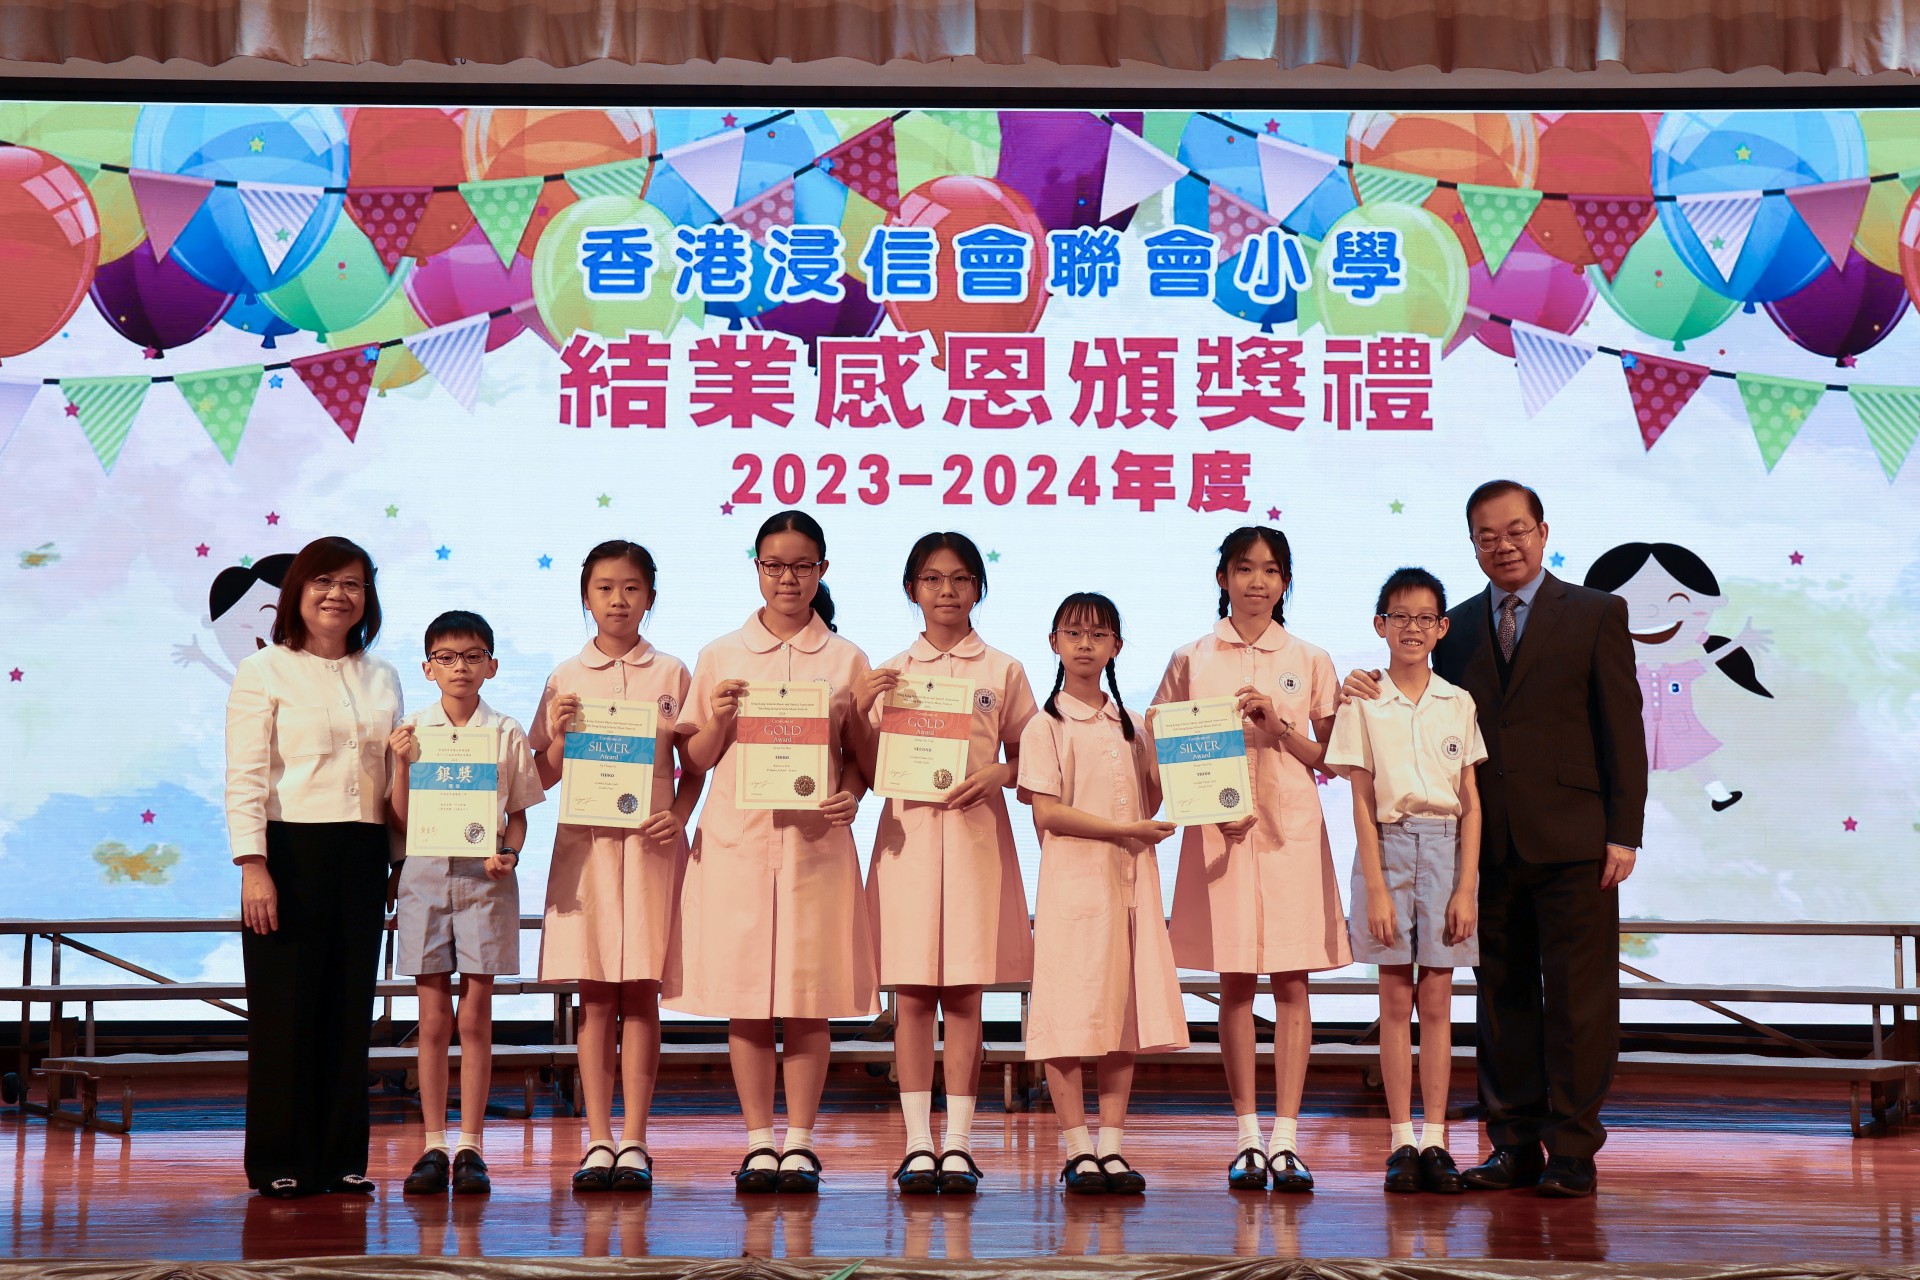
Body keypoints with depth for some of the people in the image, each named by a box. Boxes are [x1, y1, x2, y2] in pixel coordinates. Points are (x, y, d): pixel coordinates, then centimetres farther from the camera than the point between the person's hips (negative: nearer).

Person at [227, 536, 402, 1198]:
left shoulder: (382, 678, 15)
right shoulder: (264, 671, 0)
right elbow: (244, 777, -6)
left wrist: (397, 864, 13)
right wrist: (253, 866, -15)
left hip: (362, 854, 5)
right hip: (291, 850, -4)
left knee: (350, 1007, 6)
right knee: (285, 1008, -1)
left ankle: (341, 1158, 14)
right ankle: (279, 1163, 8)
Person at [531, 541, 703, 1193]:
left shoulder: (671, 674, 6)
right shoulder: (566, 677, 8)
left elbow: (694, 768, 9)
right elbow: (543, 776, 10)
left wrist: (677, 815, -8)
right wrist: (561, 735, -8)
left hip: (651, 844, -1)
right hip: (585, 841, 1)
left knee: (640, 993, 0)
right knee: (596, 997, 2)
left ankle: (633, 1142, 6)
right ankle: (599, 1141, 8)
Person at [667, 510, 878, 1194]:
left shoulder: (846, 659, 8)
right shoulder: (720, 656, 9)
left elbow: (860, 754, 9)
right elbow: (697, 759, 9)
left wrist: (851, 797, -10)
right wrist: (720, 718, -10)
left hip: (815, 839, 0)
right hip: (737, 837, 1)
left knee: (810, 993, 1)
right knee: (743, 994, 1)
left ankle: (799, 1140, 12)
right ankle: (759, 1142, 12)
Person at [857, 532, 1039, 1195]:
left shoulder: (1003, 671, 7)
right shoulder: (890, 674, 9)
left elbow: (1025, 759, 9)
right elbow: (869, 771, 7)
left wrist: (997, 775, -11)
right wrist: (859, 710, -8)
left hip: (976, 835, -1)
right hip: (907, 831, 1)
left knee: (964, 995, 1)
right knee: (911, 994, 0)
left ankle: (957, 1142, 7)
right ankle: (918, 1143, 6)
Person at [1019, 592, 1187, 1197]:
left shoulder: (1131, 725, 15)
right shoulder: (1047, 725, -1)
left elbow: (1151, 803, 15)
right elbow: (1046, 813, -10)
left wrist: (1159, 748, 2)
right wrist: (1124, 830, -13)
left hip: (1131, 880, 5)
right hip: (1073, 880, -5)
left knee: (1124, 1012, 4)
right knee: (1069, 1014, -5)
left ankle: (1112, 1146, 11)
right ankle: (1077, 1151, 3)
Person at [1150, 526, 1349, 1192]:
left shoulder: (1310, 661, 8)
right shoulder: (1191, 659, 6)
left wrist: (1279, 727, -8)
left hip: (1293, 830, 0)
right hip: (1218, 832, 0)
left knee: (1291, 983, -1)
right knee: (1234, 982, 2)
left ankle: (1286, 1139, 3)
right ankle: (1248, 1137, 10)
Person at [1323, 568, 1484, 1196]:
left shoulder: (1459, 704, 6)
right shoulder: (1363, 704, 1)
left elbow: (1471, 802, 5)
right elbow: (1363, 802, -2)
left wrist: (1466, 887, -3)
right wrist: (1376, 888, -8)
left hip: (1447, 848, 1)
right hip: (1387, 847, -1)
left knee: (1436, 1001, 3)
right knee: (1395, 1001, 2)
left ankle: (1435, 1140, 7)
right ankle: (1401, 1142, 7)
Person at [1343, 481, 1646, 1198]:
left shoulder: (1596, 614, 3)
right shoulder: (1457, 627, 14)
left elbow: (1623, 730, -2)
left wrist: (1623, 833, -9)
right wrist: (1380, 700, -6)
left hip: (1572, 842, -4)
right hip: (1490, 844, 4)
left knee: (1577, 998, 0)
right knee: (1503, 997, 8)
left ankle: (1572, 1151, 7)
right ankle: (1514, 1145, 16)